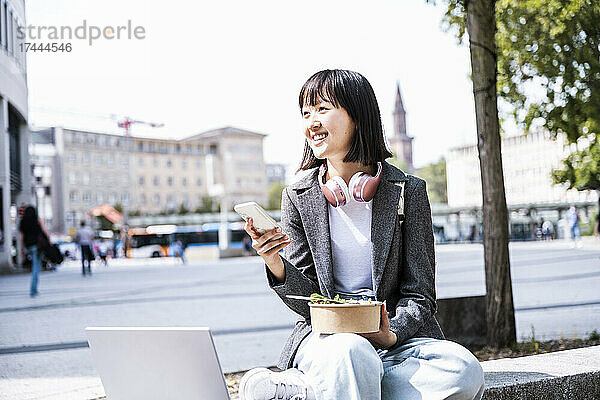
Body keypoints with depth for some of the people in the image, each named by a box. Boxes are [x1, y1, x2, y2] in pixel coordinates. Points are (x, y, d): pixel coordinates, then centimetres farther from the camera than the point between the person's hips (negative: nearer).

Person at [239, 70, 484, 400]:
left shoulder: (408, 192, 0)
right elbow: (308, 302, 2)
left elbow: (420, 294, 1)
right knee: (351, 354, -41)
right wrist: (276, 266, -19)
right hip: (325, 337, -3)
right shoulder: (298, 197, 3)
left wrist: (391, 334, -20)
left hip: (399, 335, 3)